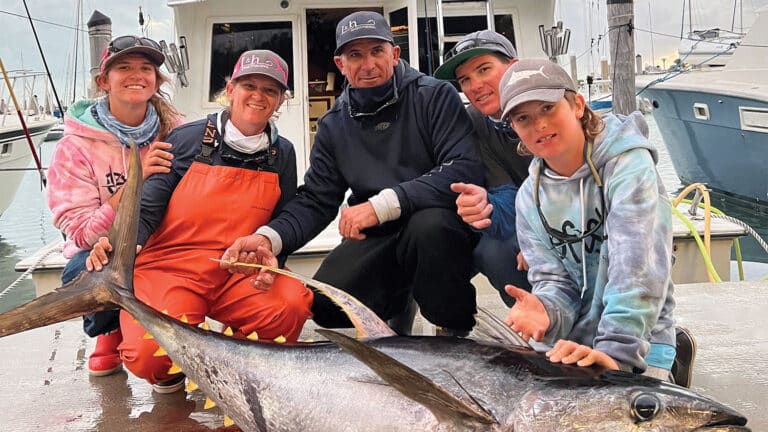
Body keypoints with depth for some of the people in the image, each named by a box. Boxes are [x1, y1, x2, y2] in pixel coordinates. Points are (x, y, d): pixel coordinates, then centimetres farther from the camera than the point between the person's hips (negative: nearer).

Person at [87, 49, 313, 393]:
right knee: (149, 357, -30)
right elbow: (146, 210, -2)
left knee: (293, 303, -29)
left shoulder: (281, 154, 9)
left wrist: (270, 256, -8)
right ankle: (172, 371, 11)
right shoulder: (186, 139, 0)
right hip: (169, 269, -2)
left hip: (237, 275, 3)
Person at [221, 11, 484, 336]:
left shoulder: (435, 96, -7)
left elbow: (466, 169, -21)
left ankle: (455, 327, -7)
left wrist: (382, 204, -29)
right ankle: (399, 301, 16)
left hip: (440, 224, -3)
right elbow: (315, 201, 4)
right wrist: (268, 238, -16)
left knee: (430, 225, -36)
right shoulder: (333, 126, 7)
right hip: (377, 237, 4)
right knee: (326, 304, -18)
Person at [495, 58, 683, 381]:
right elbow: (554, 280, -1)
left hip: (636, 345, -4)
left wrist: (616, 352, -35)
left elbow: (638, 269, -25)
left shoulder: (627, 165, -14)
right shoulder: (530, 197, 2)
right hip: (568, 343, 5)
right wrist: (545, 310, -24)